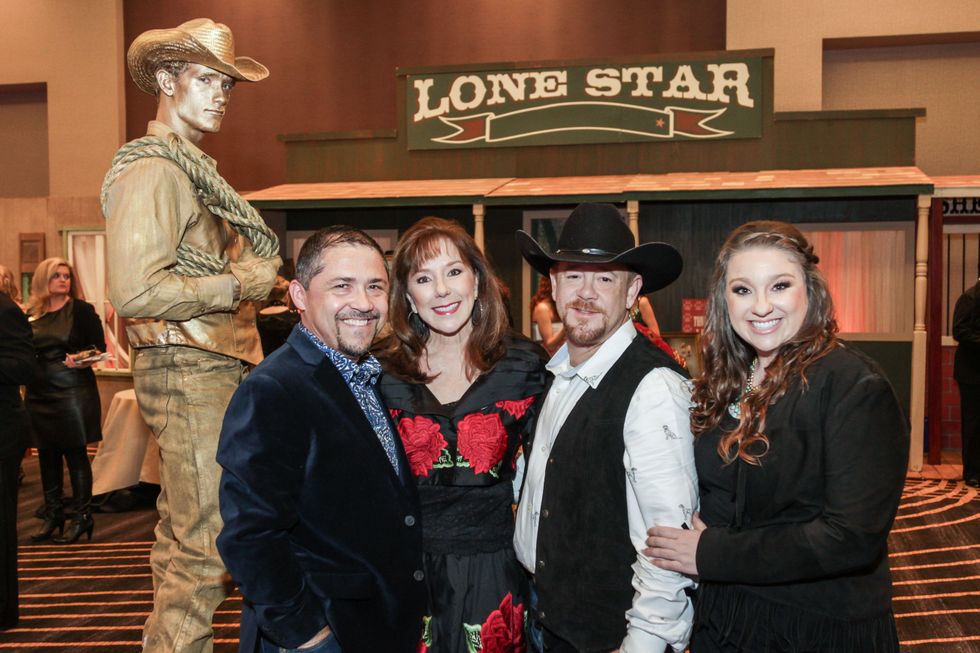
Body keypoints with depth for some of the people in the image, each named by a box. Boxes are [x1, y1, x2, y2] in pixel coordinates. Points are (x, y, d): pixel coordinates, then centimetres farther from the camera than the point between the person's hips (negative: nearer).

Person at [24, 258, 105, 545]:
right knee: (47, 454, 11)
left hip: (74, 392, -5)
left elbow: (100, 346, -6)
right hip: (38, 394, 5)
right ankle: (52, 514, 23)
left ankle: (82, 517, 7)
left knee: (75, 453, -2)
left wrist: (85, 359, -24)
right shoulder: (31, 314, 10)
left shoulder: (82, 310, -3)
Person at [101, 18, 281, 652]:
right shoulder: (153, 170, -13)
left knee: (182, 536, 18)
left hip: (216, 369, 10)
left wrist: (251, 274, 9)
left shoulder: (191, 169, 19)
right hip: (191, 374, -10)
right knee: (205, 546, -6)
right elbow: (135, 291, -24)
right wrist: (241, 283, -15)